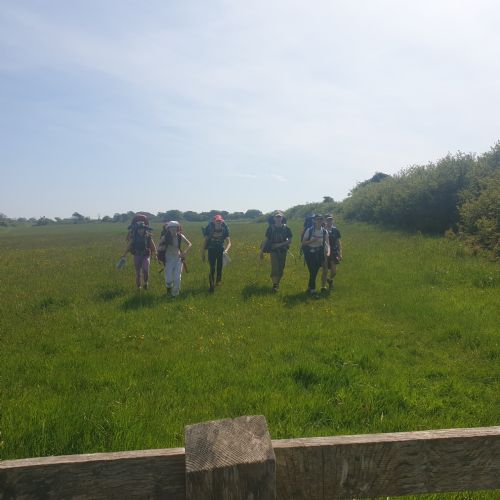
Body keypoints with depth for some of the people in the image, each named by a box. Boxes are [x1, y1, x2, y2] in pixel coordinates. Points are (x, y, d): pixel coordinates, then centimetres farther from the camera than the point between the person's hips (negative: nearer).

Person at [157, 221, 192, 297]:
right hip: (168, 259, -1)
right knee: (168, 279, -6)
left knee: (177, 278, -4)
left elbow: (189, 244, 4)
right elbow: (159, 248, -4)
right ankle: (169, 286, 30)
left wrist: (185, 251, -13)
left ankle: (175, 294, 14)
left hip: (178, 258, 1)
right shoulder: (165, 237, -10)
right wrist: (163, 247, -27)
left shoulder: (180, 236, -5)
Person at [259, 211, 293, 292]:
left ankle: (278, 283, 24)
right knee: (274, 267, -15)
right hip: (273, 250, -2)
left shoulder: (286, 228, -4)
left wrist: (280, 244, -16)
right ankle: (275, 284, -12)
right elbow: (266, 240, 0)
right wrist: (262, 251, -1)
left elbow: (290, 241, -3)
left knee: (281, 268, 7)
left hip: (283, 251, 2)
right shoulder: (271, 228, -4)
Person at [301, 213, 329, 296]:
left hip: (319, 253, 4)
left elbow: (327, 244, -2)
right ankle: (312, 289, 3)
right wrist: (312, 240, -24)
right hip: (309, 253, -4)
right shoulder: (309, 230, -11)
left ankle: (310, 287, 26)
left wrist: (328, 252, -20)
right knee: (312, 271, -8)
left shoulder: (324, 231, -2)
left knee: (315, 271, 8)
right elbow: (303, 243, -8)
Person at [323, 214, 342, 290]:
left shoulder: (336, 230, 4)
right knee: (325, 271, 0)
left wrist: (340, 253, 3)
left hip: (334, 252, 2)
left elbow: (339, 242, 8)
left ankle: (330, 280, 28)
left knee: (334, 271, -5)